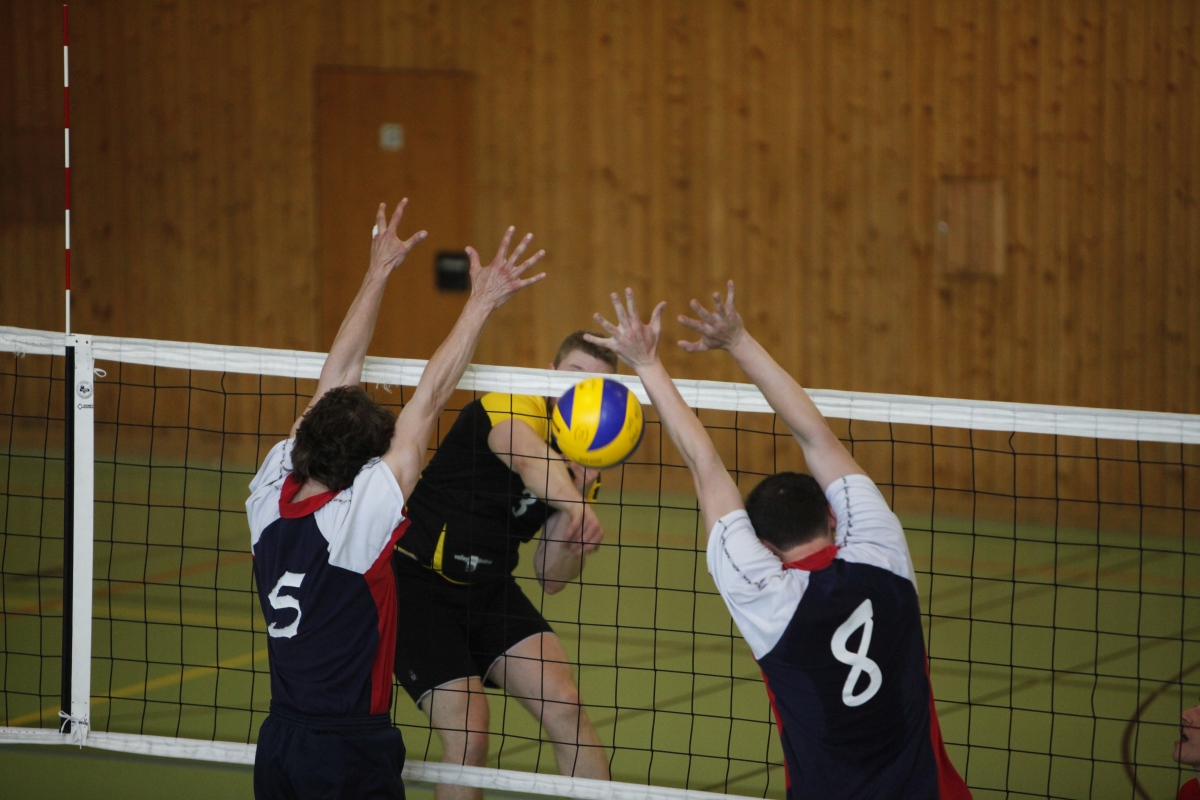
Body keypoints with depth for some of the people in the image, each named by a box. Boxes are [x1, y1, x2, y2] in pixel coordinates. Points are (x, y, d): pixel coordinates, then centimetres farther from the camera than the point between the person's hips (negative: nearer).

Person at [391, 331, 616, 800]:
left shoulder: (583, 468, 5)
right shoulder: (510, 409, -17)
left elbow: (550, 579, 2)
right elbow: (529, 461, -42)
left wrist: (578, 500, -14)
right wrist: (568, 498, -63)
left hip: (488, 589, 7)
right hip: (417, 581, -7)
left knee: (564, 707, -12)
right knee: (468, 738, -16)